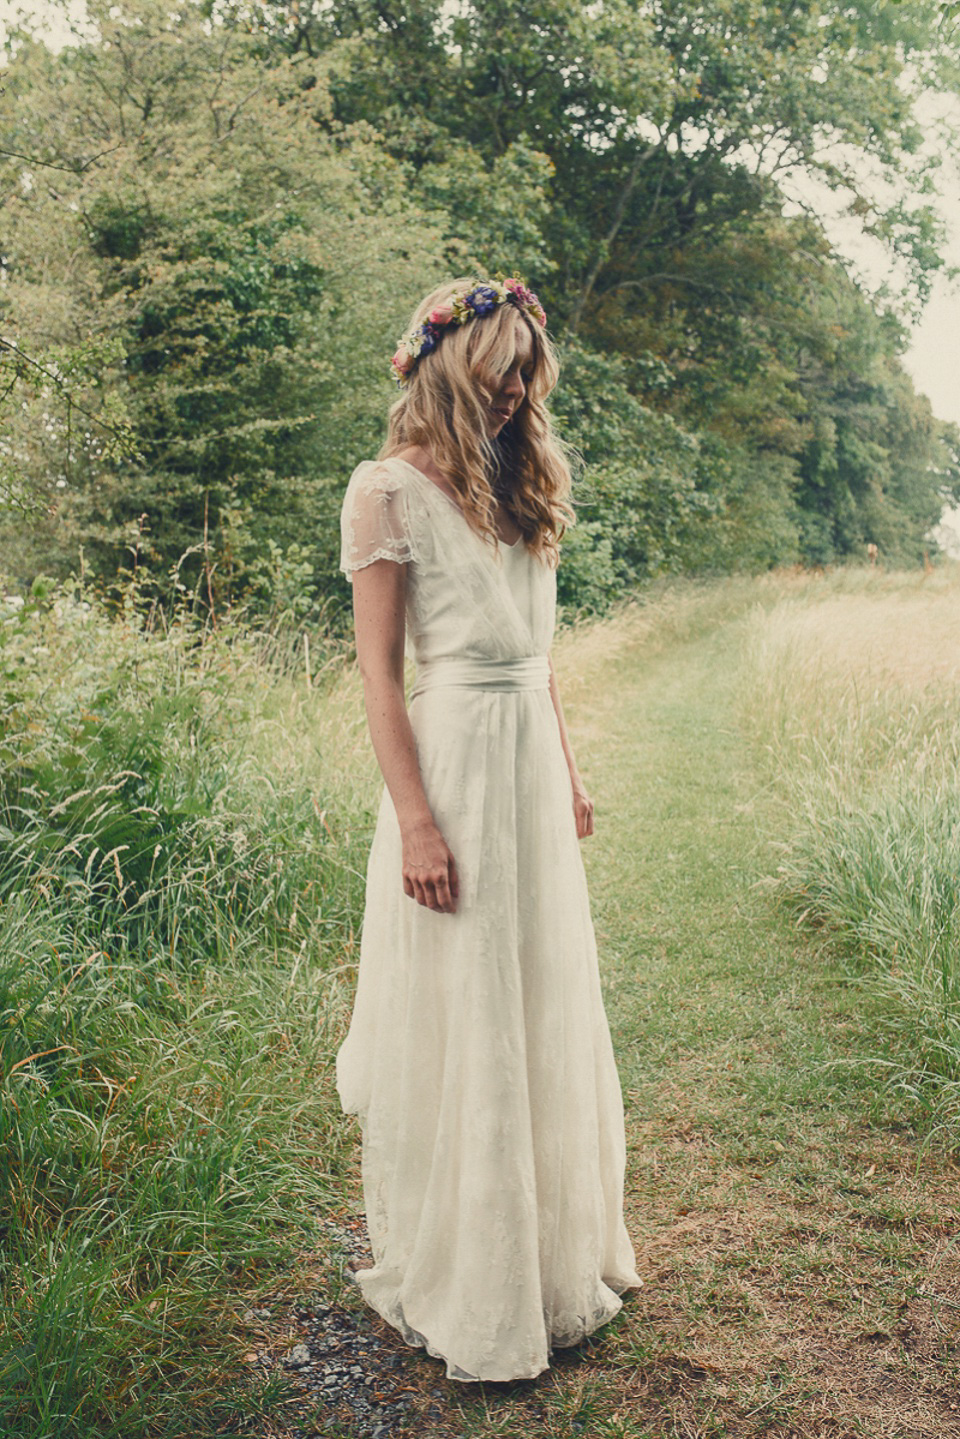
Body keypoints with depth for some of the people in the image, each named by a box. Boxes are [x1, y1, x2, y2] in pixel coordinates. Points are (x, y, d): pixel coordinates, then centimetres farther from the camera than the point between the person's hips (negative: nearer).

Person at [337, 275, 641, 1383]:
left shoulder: (520, 486, 15)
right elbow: (378, 669, -11)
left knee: (547, 1016, 16)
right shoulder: (390, 490, -6)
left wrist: (568, 776, 16)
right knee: (458, 1027, 2)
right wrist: (415, 820, -16)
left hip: (535, 764, 8)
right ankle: (459, 1291, 22)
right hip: (456, 762, -7)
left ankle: (556, 1257, 35)